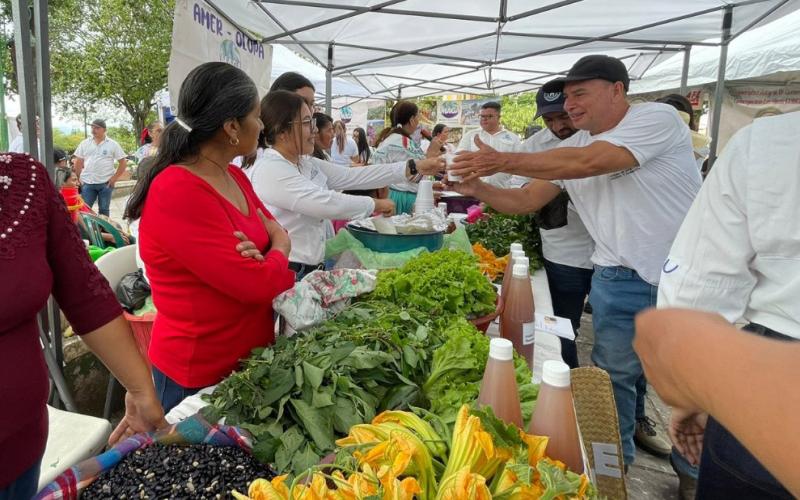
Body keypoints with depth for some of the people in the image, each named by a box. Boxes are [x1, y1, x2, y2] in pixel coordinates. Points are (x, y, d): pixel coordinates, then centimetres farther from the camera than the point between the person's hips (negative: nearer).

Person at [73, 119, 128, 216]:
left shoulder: (113, 144, -1)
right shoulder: (84, 143, 6)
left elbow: (123, 162, 0)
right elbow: (78, 162, 11)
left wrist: (115, 178, -6)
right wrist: (78, 179, 4)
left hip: (106, 183, -2)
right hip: (87, 183, 2)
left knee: (104, 210, 8)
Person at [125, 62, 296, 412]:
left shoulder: (234, 177, 2)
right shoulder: (178, 194, -25)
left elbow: (278, 233, 10)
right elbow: (255, 284, -28)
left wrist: (263, 258, -14)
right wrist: (278, 251, -6)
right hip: (200, 375, -8)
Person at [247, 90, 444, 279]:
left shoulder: (307, 164, 7)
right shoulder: (269, 171, -18)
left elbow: (354, 176, 4)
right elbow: (328, 204, -24)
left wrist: (415, 168, 0)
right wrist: (374, 204, -9)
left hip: (311, 269, 8)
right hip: (286, 276, -8)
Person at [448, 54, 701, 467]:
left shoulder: (658, 118, -14)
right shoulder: (569, 149, 6)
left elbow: (589, 162, -28)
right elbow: (525, 202, 6)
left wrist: (503, 161, -28)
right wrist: (478, 189, -12)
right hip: (619, 277, 4)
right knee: (616, 372, 8)